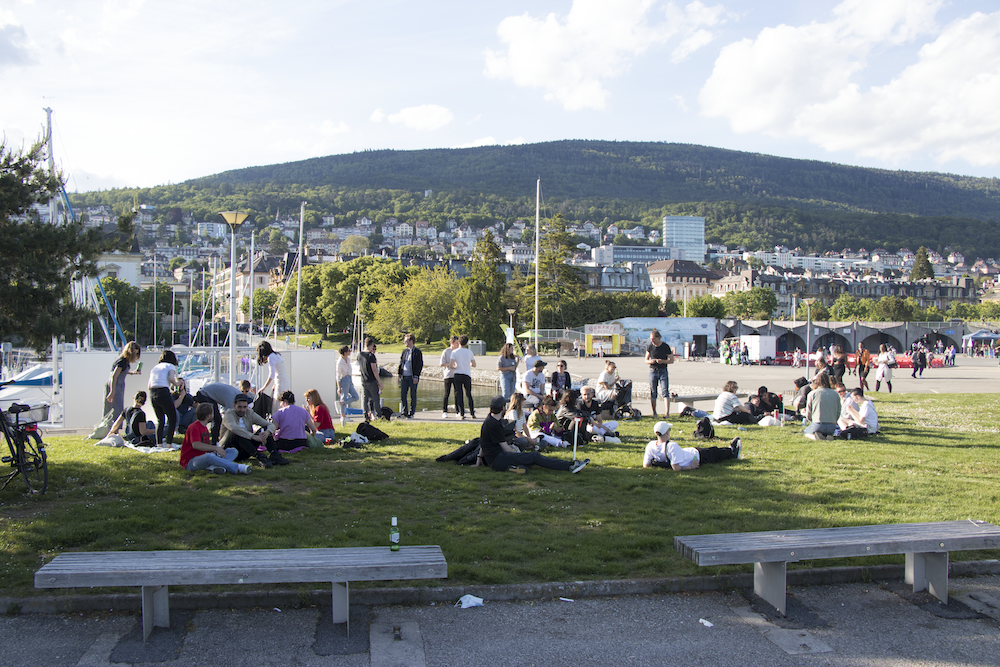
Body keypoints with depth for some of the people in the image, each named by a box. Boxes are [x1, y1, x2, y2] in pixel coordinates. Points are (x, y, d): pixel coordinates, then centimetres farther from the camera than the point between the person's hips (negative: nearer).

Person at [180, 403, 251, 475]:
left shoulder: (204, 427, 16)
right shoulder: (194, 427, -15)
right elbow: (196, 445, -32)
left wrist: (215, 450, -4)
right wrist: (216, 448, -31)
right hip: (190, 462, -10)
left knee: (233, 451, -2)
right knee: (208, 456, -43)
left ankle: (213, 466, -33)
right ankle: (238, 468, -44)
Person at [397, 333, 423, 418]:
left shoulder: (417, 352, -5)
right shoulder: (404, 351, 14)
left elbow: (420, 365, -8)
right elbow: (401, 363, 19)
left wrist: (416, 377, -14)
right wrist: (399, 373, 9)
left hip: (412, 377, -6)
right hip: (404, 377, 6)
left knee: (413, 395, 0)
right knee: (402, 394, 5)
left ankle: (411, 412, 7)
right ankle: (405, 411, 15)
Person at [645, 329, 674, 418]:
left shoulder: (666, 347, -4)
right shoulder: (650, 347, 3)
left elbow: (671, 360, 0)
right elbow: (646, 360, 11)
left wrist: (663, 361, -18)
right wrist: (650, 361, -12)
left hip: (663, 371, -2)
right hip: (653, 371, 3)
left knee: (665, 391, -13)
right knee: (652, 392, 3)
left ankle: (667, 412, -19)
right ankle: (654, 413, 13)